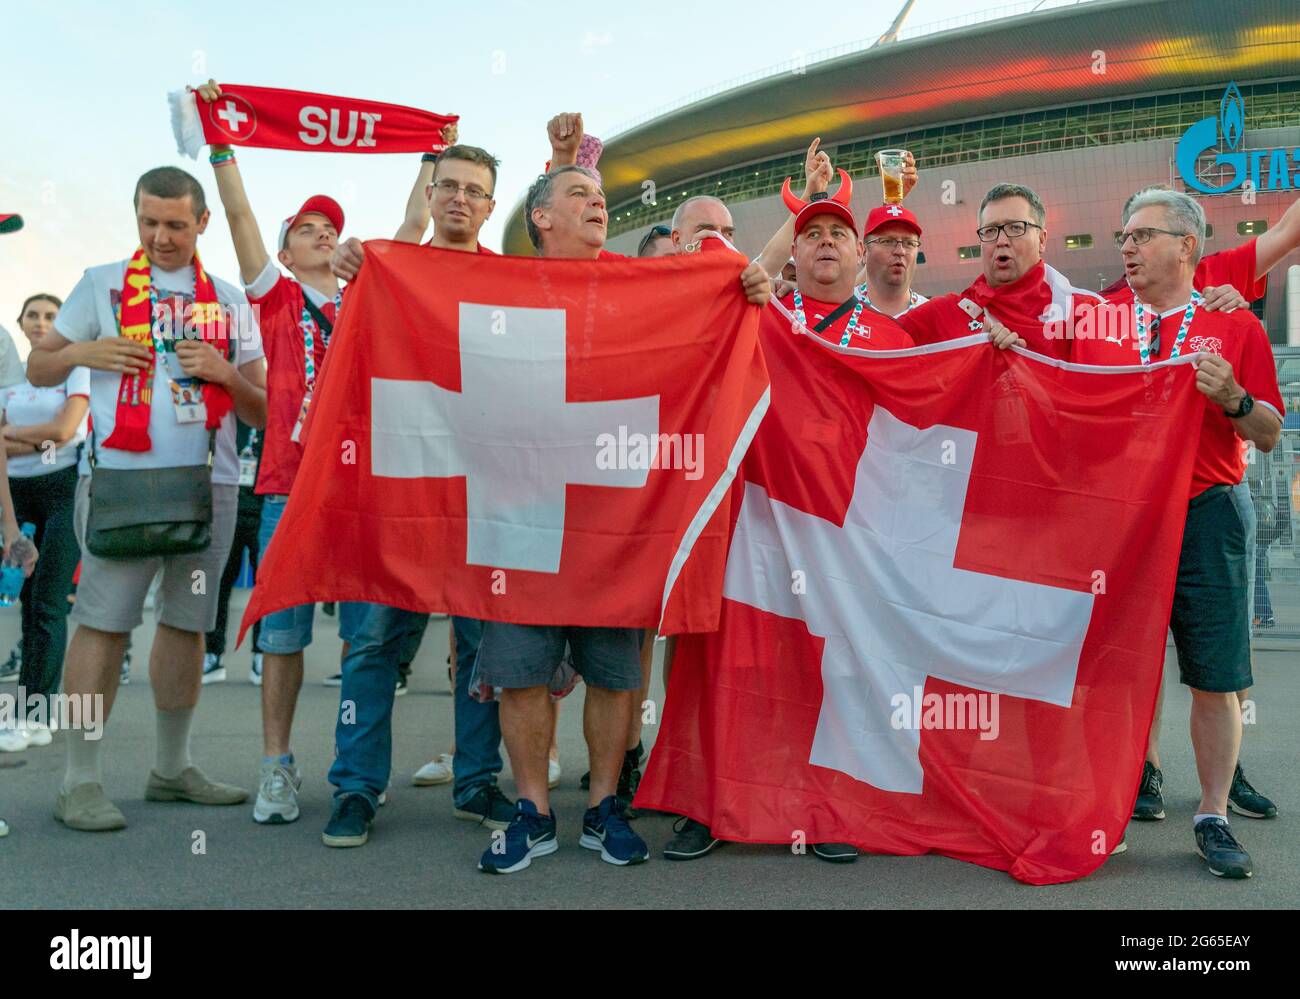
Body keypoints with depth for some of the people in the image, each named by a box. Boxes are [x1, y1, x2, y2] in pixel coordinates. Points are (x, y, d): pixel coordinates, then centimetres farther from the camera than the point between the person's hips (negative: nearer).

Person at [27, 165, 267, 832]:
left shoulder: (230, 300, 15)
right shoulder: (101, 284, 10)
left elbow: (262, 411, 14)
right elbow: (38, 368, 13)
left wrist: (224, 373, -6)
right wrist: (81, 353, -7)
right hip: (121, 477, -3)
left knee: (187, 621, 7)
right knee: (103, 620, -7)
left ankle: (172, 768, 19)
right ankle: (81, 779, -1)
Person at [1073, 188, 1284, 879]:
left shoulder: (1235, 325, 5)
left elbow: (1269, 437, 5)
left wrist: (1232, 398, -14)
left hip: (1204, 518, -1)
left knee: (1215, 679, 2)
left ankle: (1213, 817, 15)